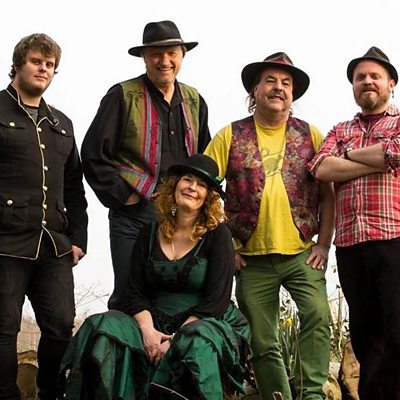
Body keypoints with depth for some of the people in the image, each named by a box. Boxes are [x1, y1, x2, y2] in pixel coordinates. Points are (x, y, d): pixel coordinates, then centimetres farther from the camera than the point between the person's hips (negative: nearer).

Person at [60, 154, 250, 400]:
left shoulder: (217, 234, -1)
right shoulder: (150, 234, 11)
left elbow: (216, 301, -9)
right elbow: (135, 293, 5)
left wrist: (177, 339, -17)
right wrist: (147, 330, -15)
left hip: (207, 325, -4)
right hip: (155, 325, 4)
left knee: (196, 345, -40)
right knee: (103, 327, -22)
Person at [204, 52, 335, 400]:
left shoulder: (310, 135, 5)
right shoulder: (230, 136, 3)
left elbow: (328, 194, 6)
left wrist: (324, 244, -4)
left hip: (302, 253, 0)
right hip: (252, 258, 1)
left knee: (318, 315, -22)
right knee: (263, 344, 6)